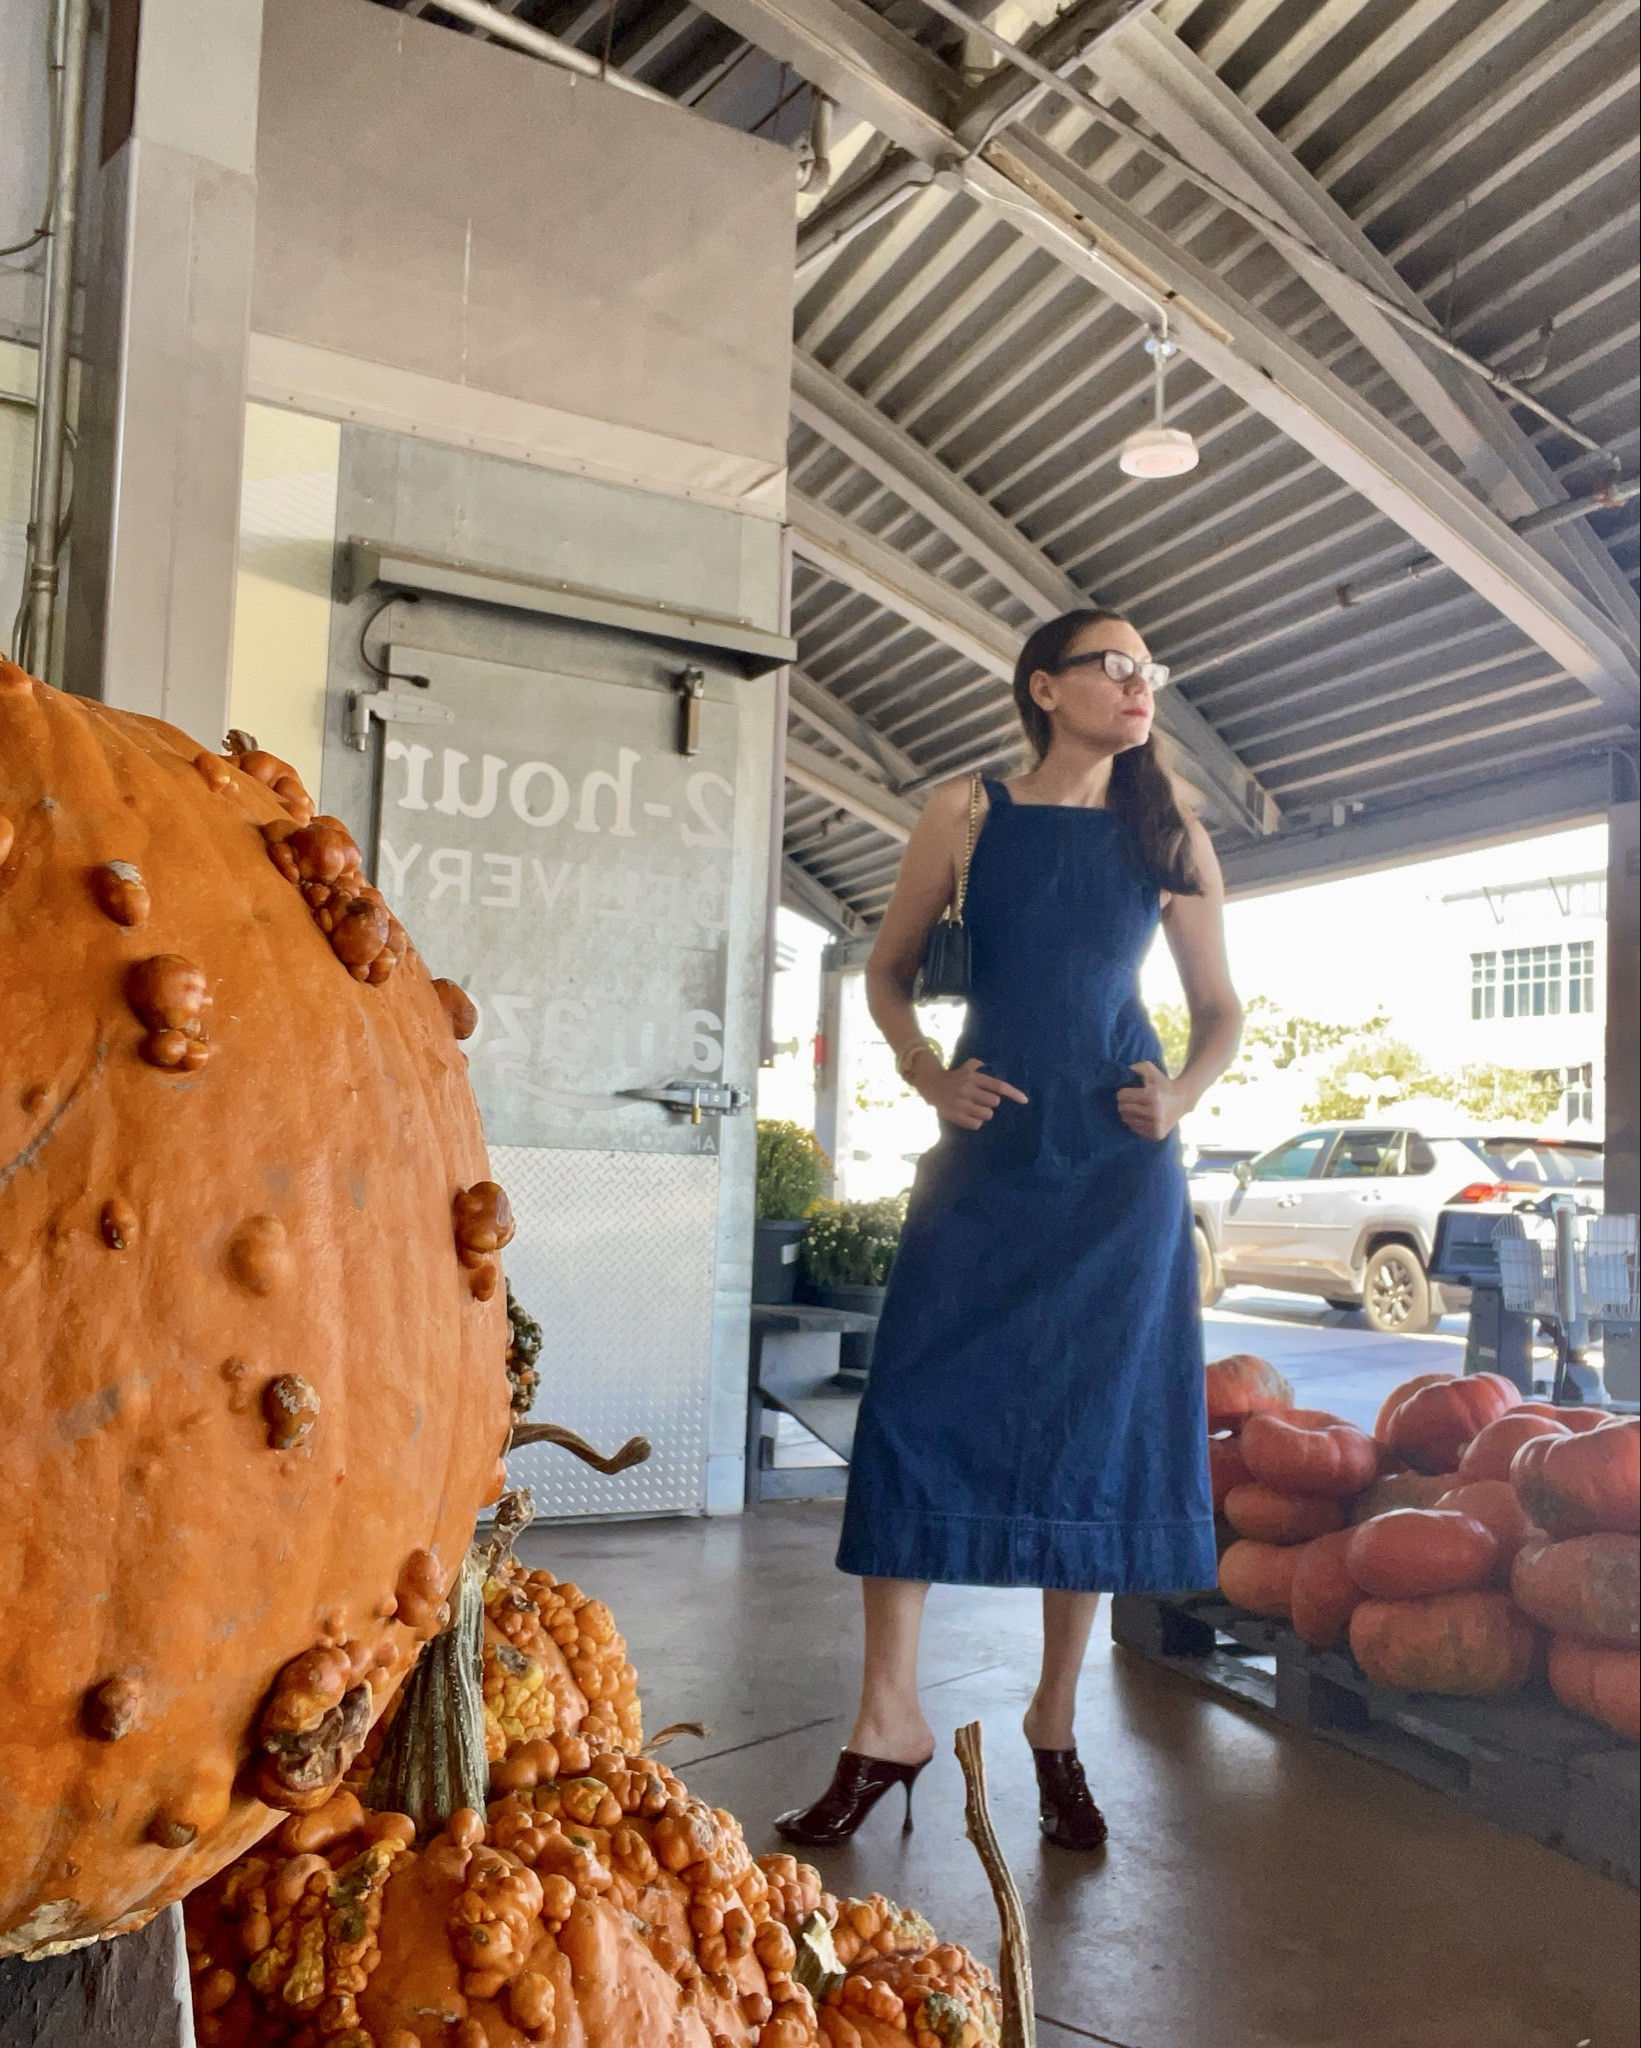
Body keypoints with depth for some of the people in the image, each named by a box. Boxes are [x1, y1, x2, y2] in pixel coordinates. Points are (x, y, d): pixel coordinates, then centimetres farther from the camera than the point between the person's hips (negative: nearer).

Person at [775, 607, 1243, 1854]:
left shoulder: (1171, 837, 9)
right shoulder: (968, 814, 5)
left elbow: (1222, 1007, 13)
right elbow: (890, 971, 10)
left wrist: (1184, 1095, -6)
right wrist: (930, 1075, -7)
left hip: (1118, 1170, 1)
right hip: (988, 1149, -1)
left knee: (1098, 1433, 4)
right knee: (915, 1414, -7)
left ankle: (1056, 1725, 20)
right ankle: (890, 1724, 6)